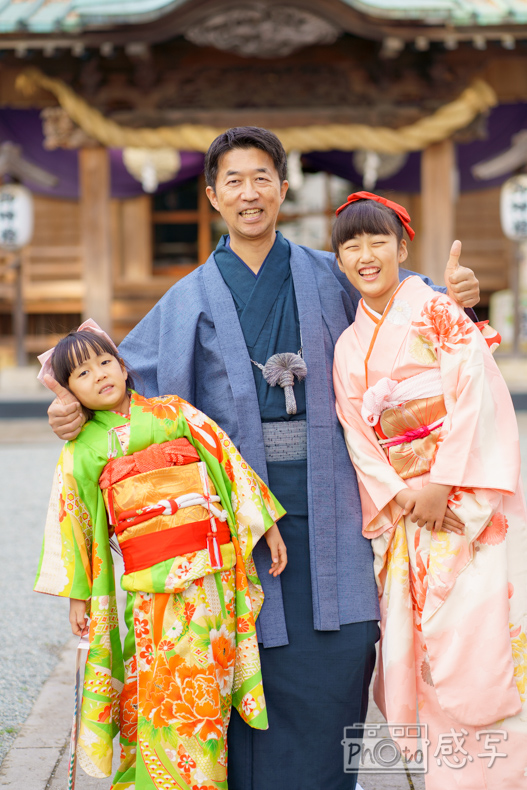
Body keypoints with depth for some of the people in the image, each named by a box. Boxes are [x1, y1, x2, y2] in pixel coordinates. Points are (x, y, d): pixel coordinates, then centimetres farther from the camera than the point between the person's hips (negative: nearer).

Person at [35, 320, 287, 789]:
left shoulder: (174, 413, 6)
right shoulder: (80, 452, 6)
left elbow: (229, 462, 7)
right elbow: (72, 522, 9)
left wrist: (267, 525, 4)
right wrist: (77, 596, 8)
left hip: (213, 574, 1)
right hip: (153, 587, -1)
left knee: (209, 684, 6)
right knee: (159, 686, -2)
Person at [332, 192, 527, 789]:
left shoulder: (435, 310, 0)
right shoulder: (349, 347, 13)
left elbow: (477, 395, -9)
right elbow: (356, 433, 7)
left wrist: (442, 483, -15)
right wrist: (399, 494, -8)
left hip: (465, 497, -4)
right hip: (402, 508, 4)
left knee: (471, 642, -12)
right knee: (410, 648, 1)